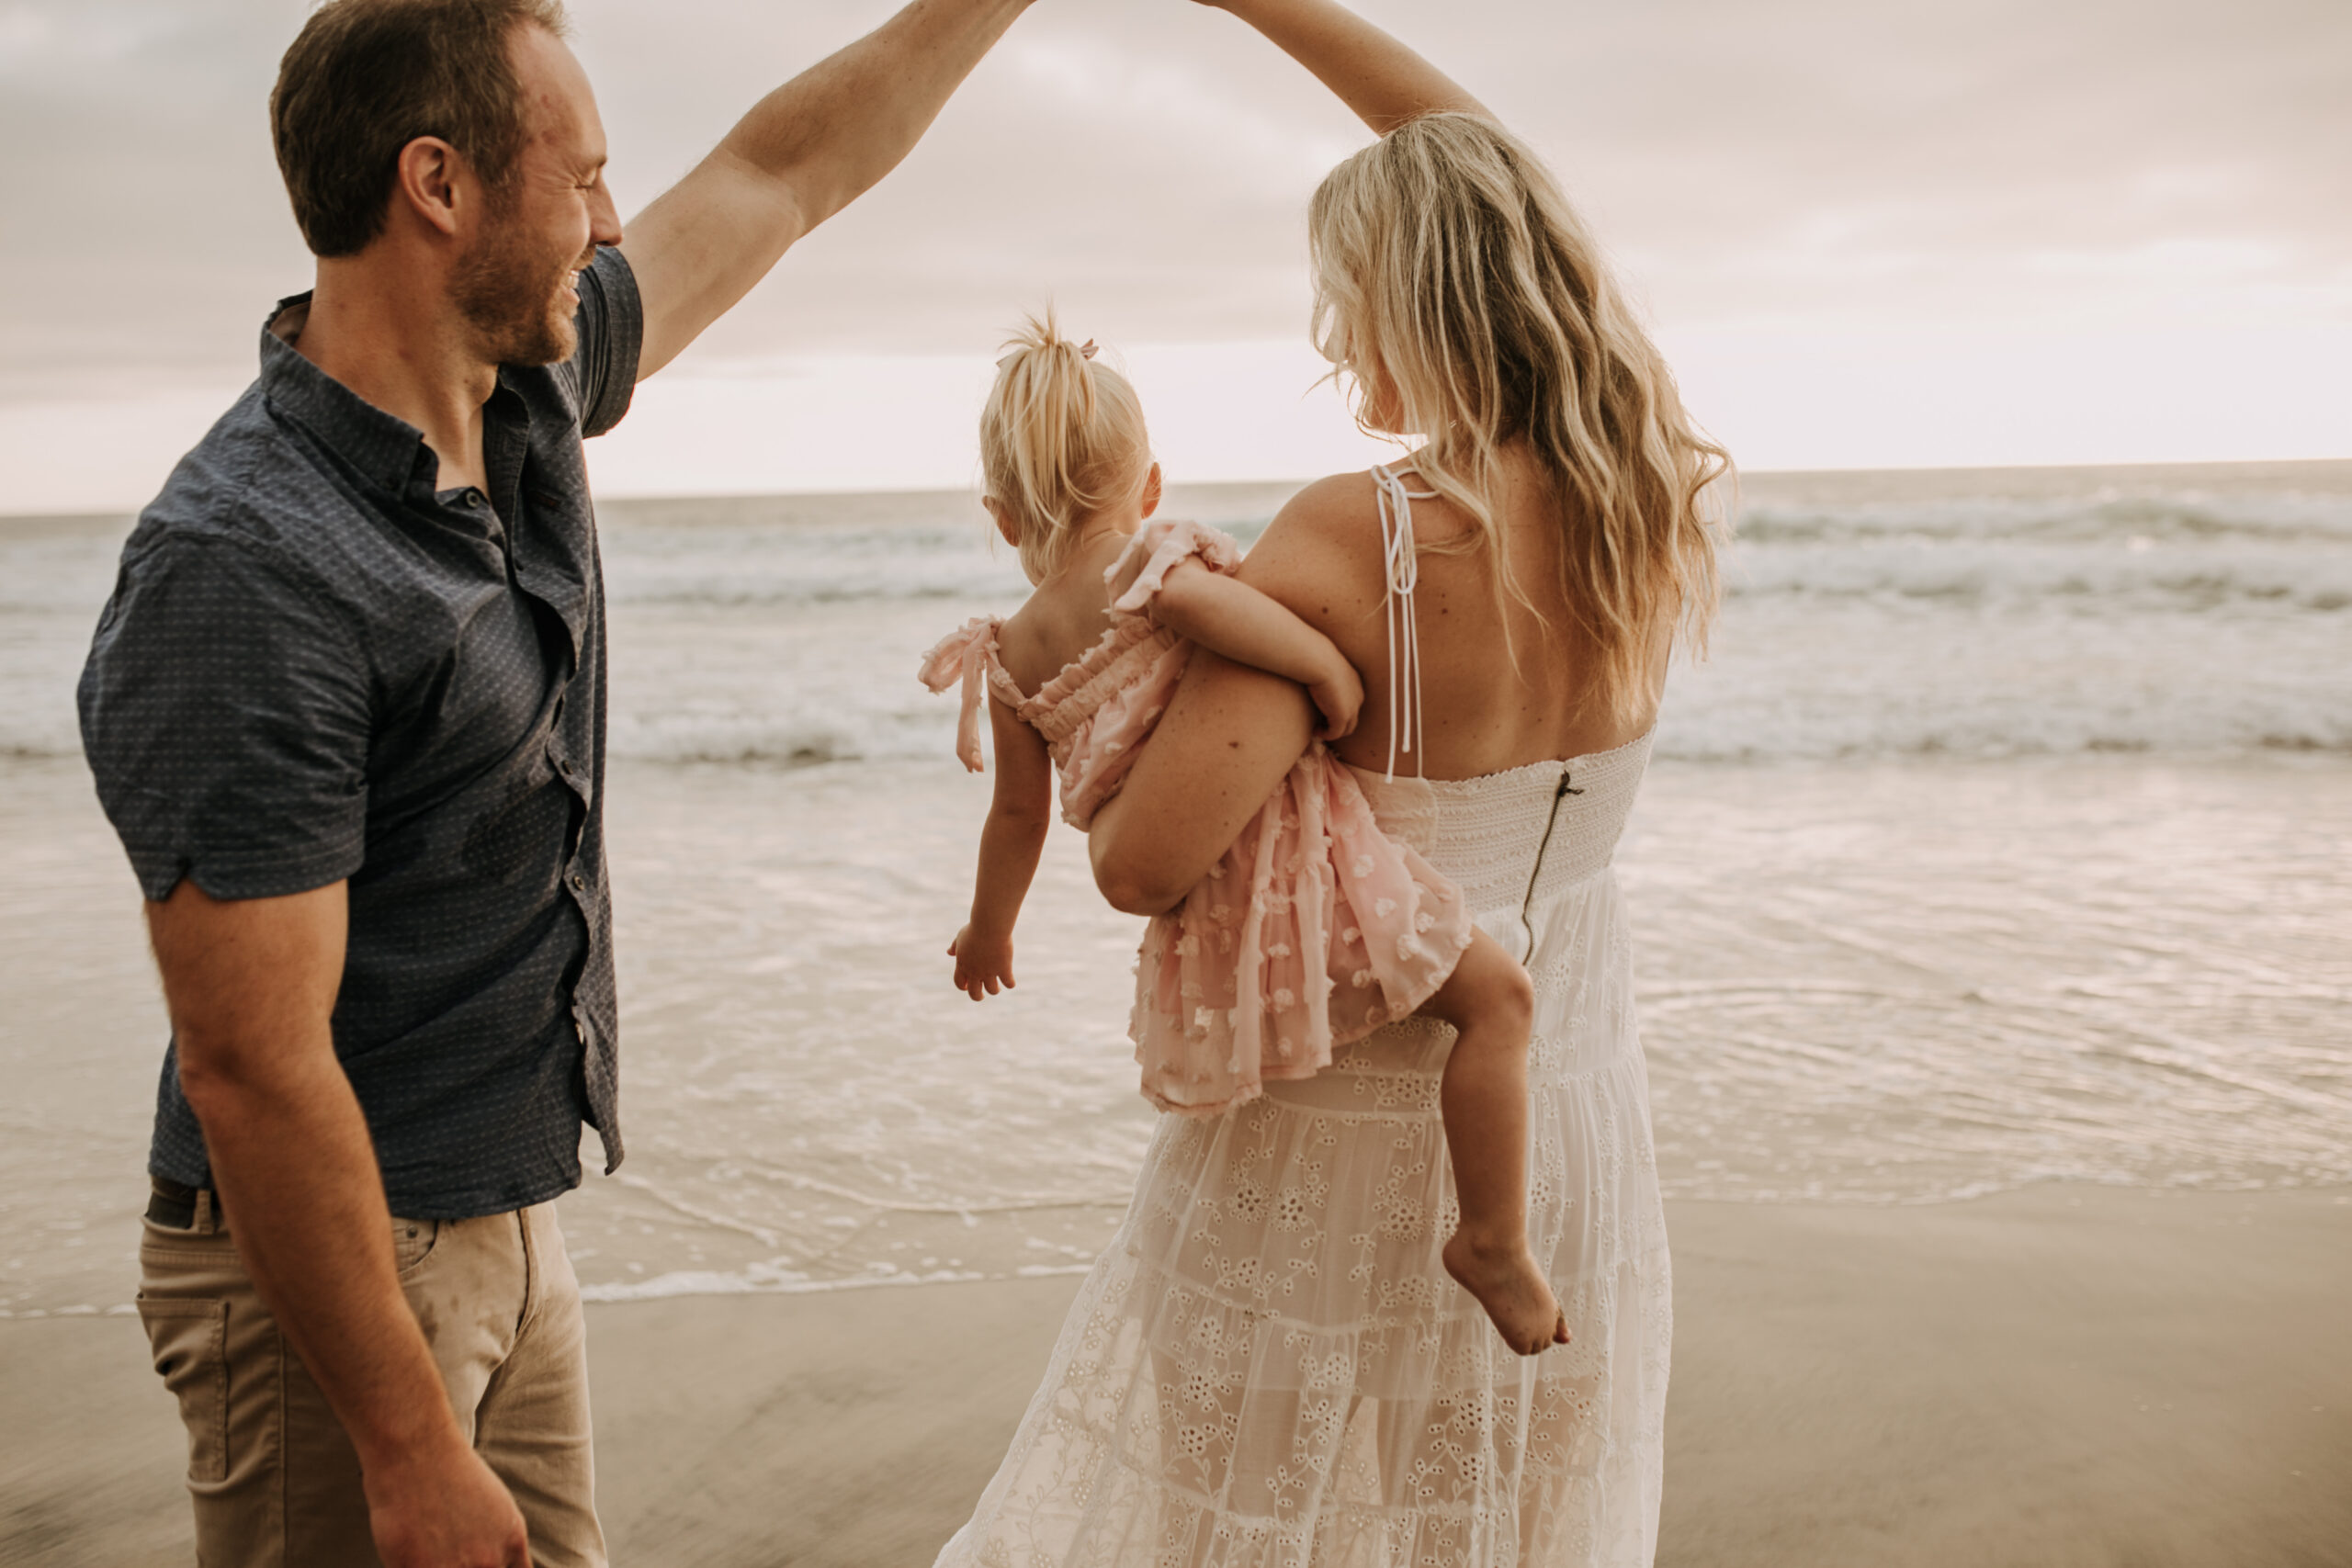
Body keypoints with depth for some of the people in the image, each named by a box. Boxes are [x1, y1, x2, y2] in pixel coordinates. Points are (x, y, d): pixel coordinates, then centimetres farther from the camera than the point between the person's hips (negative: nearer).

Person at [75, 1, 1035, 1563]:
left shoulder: (523, 395, 1)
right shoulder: (245, 571, -25)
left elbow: (779, 176, 14)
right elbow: (252, 1073, -25)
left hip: (505, 1231, 8)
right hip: (333, 1261, -8)